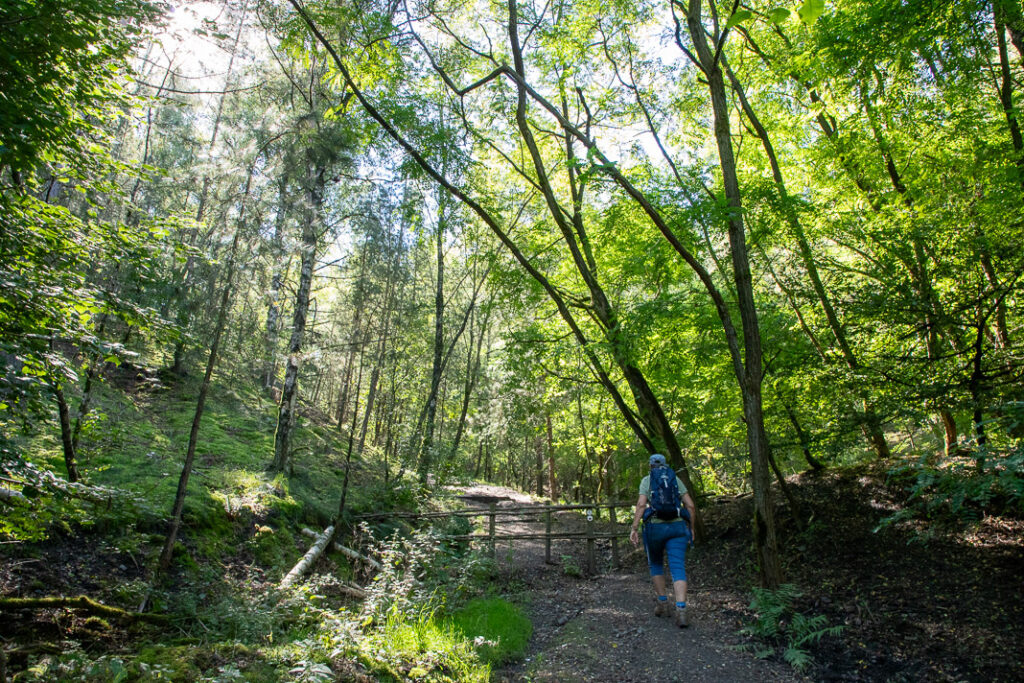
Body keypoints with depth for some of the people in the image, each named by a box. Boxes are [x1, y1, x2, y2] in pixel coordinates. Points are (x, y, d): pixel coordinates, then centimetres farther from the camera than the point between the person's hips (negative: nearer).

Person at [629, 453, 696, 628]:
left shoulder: (646, 480, 4)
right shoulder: (675, 479, 12)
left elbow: (641, 504, -10)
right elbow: (690, 505, 6)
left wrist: (634, 529, -12)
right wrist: (691, 528, 16)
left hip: (655, 527, -1)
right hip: (677, 527, 1)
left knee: (656, 564, 22)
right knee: (678, 569, -3)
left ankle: (663, 603, 20)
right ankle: (681, 611, -19)